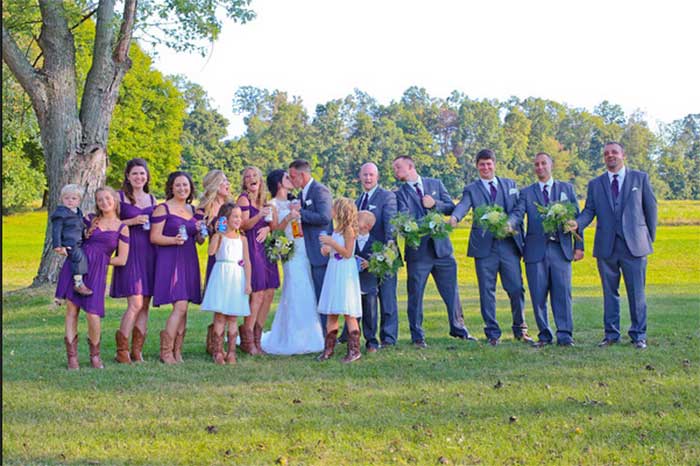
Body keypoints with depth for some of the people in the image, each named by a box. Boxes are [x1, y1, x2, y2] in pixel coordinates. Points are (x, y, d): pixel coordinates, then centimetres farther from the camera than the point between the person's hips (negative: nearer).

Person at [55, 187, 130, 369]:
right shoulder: (91, 220, 13)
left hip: (97, 272, -3)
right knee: (71, 308, -1)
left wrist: (99, 260, 2)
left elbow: (122, 260, 2)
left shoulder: (122, 228, 4)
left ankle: (95, 354, 14)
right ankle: (72, 356, 8)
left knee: (92, 313, -11)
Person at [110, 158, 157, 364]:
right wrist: (132, 221, -15)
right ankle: (122, 351, -3)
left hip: (149, 253, 5)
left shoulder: (152, 199, 16)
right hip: (129, 252, -5)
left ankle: (137, 351, 10)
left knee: (145, 305, 4)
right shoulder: (120, 197, 1)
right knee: (135, 304, -13)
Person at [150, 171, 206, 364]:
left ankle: (177, 352, 11)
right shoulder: (163, 209, -3)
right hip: (170, 260, -6)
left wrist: (200, 231, 1)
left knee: (182, 308, 5)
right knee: (180, 307, -14)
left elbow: (200, 241, 22)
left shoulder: (193, 210, 16)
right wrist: (174, 240, -23)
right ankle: (166, 352, -5)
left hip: (189, 261, 6)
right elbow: (154, 237, -8)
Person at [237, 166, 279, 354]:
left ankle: (257, 337, 11)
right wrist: (260, 215, -27)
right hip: (252, 247, -7)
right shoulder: (244, 198, -3)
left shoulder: (263, 200, 18)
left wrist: (267, 228, -4)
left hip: (265, 247, 7)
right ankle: (247, 340, -5)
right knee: (258, 293, -11)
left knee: (269, 293, 4)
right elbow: (244, 225, -12)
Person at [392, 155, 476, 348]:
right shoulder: (400, 193, 3)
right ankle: (417, 337, 9)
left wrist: (435, 204, -9)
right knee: (415, 295, 0)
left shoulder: (436, 184, 10)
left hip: (441, 246, 2)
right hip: (417, 250, -2)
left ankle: (458, 328, 23)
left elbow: (451, 208, 7)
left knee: (451, 291, 8)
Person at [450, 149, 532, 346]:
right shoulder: (471, 189, 7)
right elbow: (463, 206, -12)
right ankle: (492, 333, 10)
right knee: (487, 291, 2)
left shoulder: (510, 185, 15)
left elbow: (518, 209, 7)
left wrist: (509, 223, -15)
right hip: (484, 246, -1)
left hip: (509, 243, 1)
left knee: (516, 288, 2)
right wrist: (454, 217, -36)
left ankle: (520, 330, 18)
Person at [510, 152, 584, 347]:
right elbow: (518, 213, -4)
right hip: (536, 249, 0)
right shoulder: (526, 192, 12)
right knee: (538, 295, 1)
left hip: (561, 248, 0)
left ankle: (565, 335, -2)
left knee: (562, 292, -5)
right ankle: (544, 335, 10)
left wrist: (579, 245, 3)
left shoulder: (567, 188, 14)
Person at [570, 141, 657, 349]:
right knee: (609, 293, 8)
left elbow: (651, 207, 8)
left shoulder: (640, 178, 6)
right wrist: (577, 223, -17)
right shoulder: (595, 184, 10)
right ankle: (611, 334, 16)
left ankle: (638, 335, 10)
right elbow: (589, 210, 4)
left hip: (634, 244, -2)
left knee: (636, 292, 1)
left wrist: (650, 237, 5)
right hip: (606, 246, 2)